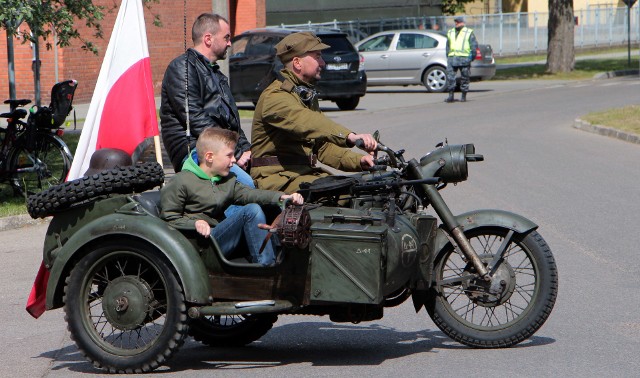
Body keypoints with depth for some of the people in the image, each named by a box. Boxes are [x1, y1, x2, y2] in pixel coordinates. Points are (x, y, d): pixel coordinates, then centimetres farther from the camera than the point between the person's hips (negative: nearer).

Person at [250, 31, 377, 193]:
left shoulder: (307, 95, 23)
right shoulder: (275, 96, -11)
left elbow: (322, 146, 20)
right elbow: (306, 123, -31)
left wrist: (357, 160, 1)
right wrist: (350, 136, -45)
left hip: (307, 173, 9)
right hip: (277, 178, -9)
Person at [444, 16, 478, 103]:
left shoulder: (469, 33, 6)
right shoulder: (450, 33, 20)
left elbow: (474, 45, 3)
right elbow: (448, 46, 25)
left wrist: (472, 56, -6)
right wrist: (448, 56, 15)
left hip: (464, 58, -3)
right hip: (452, 58, 3)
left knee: (464, 78, 0)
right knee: (450, 77, -6)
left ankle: (464, 96, 8)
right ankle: (451, 96, -4)